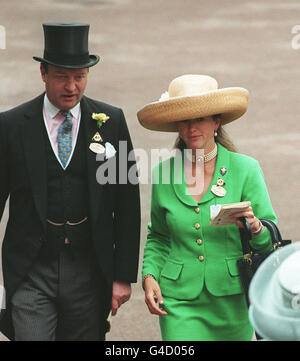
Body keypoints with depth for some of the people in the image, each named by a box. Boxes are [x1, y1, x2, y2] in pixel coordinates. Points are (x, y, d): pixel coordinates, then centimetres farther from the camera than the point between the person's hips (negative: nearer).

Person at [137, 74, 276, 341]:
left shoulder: (245, 169, -3)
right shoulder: (163, 173, 3)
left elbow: (270, 241, -1)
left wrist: (255, 227, -22)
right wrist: (149, 276, 1)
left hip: (232, 298, 0)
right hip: (179, 300, 1)